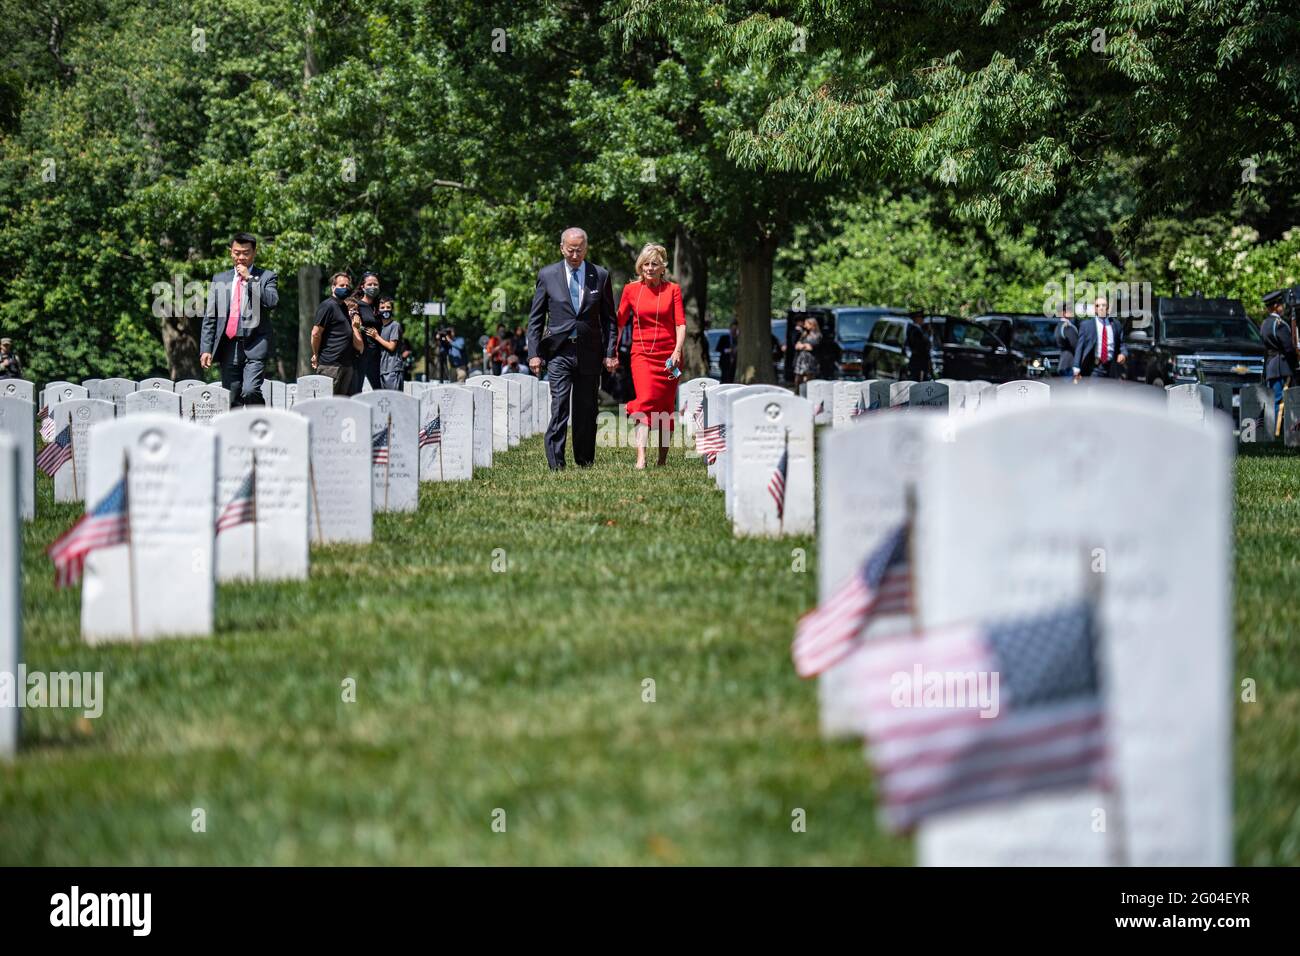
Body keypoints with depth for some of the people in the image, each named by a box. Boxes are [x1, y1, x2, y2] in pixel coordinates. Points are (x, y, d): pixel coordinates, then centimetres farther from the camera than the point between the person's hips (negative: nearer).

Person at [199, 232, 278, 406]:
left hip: (255, 347, -3)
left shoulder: (265, 277, 7)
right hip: (229, 349, 3)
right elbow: (209, 318, 12)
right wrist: (205, 349, 3)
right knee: (231, 401, 3)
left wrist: (250, 279, -11)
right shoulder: (219, 279, 14)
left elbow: (272, 302, -12)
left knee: (250, 391, -21)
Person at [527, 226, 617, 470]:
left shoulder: (600, 276, 7)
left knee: (586, 409, 5)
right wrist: (534, 353, -2)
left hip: (590, 353, 1)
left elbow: (609, 319, 9)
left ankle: (585, 461, 14)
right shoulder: (547, 275, 5)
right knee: (559, 405, -11)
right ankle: (555, 462, -13)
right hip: (559, 351, -1)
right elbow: (535, 319, 6)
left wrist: (610, 353, 1)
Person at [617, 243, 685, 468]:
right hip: (641, 354, -1)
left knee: (666, 407, 4)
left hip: (668, 355, 1)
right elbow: (619, 322, 13)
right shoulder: (631, 289, 7)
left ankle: (663, 459, 17)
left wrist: (677, 351, -15)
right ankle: (641, 458, -28)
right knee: (645, 401, -18)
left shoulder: (673, 289, 4)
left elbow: (680, 323, -2)